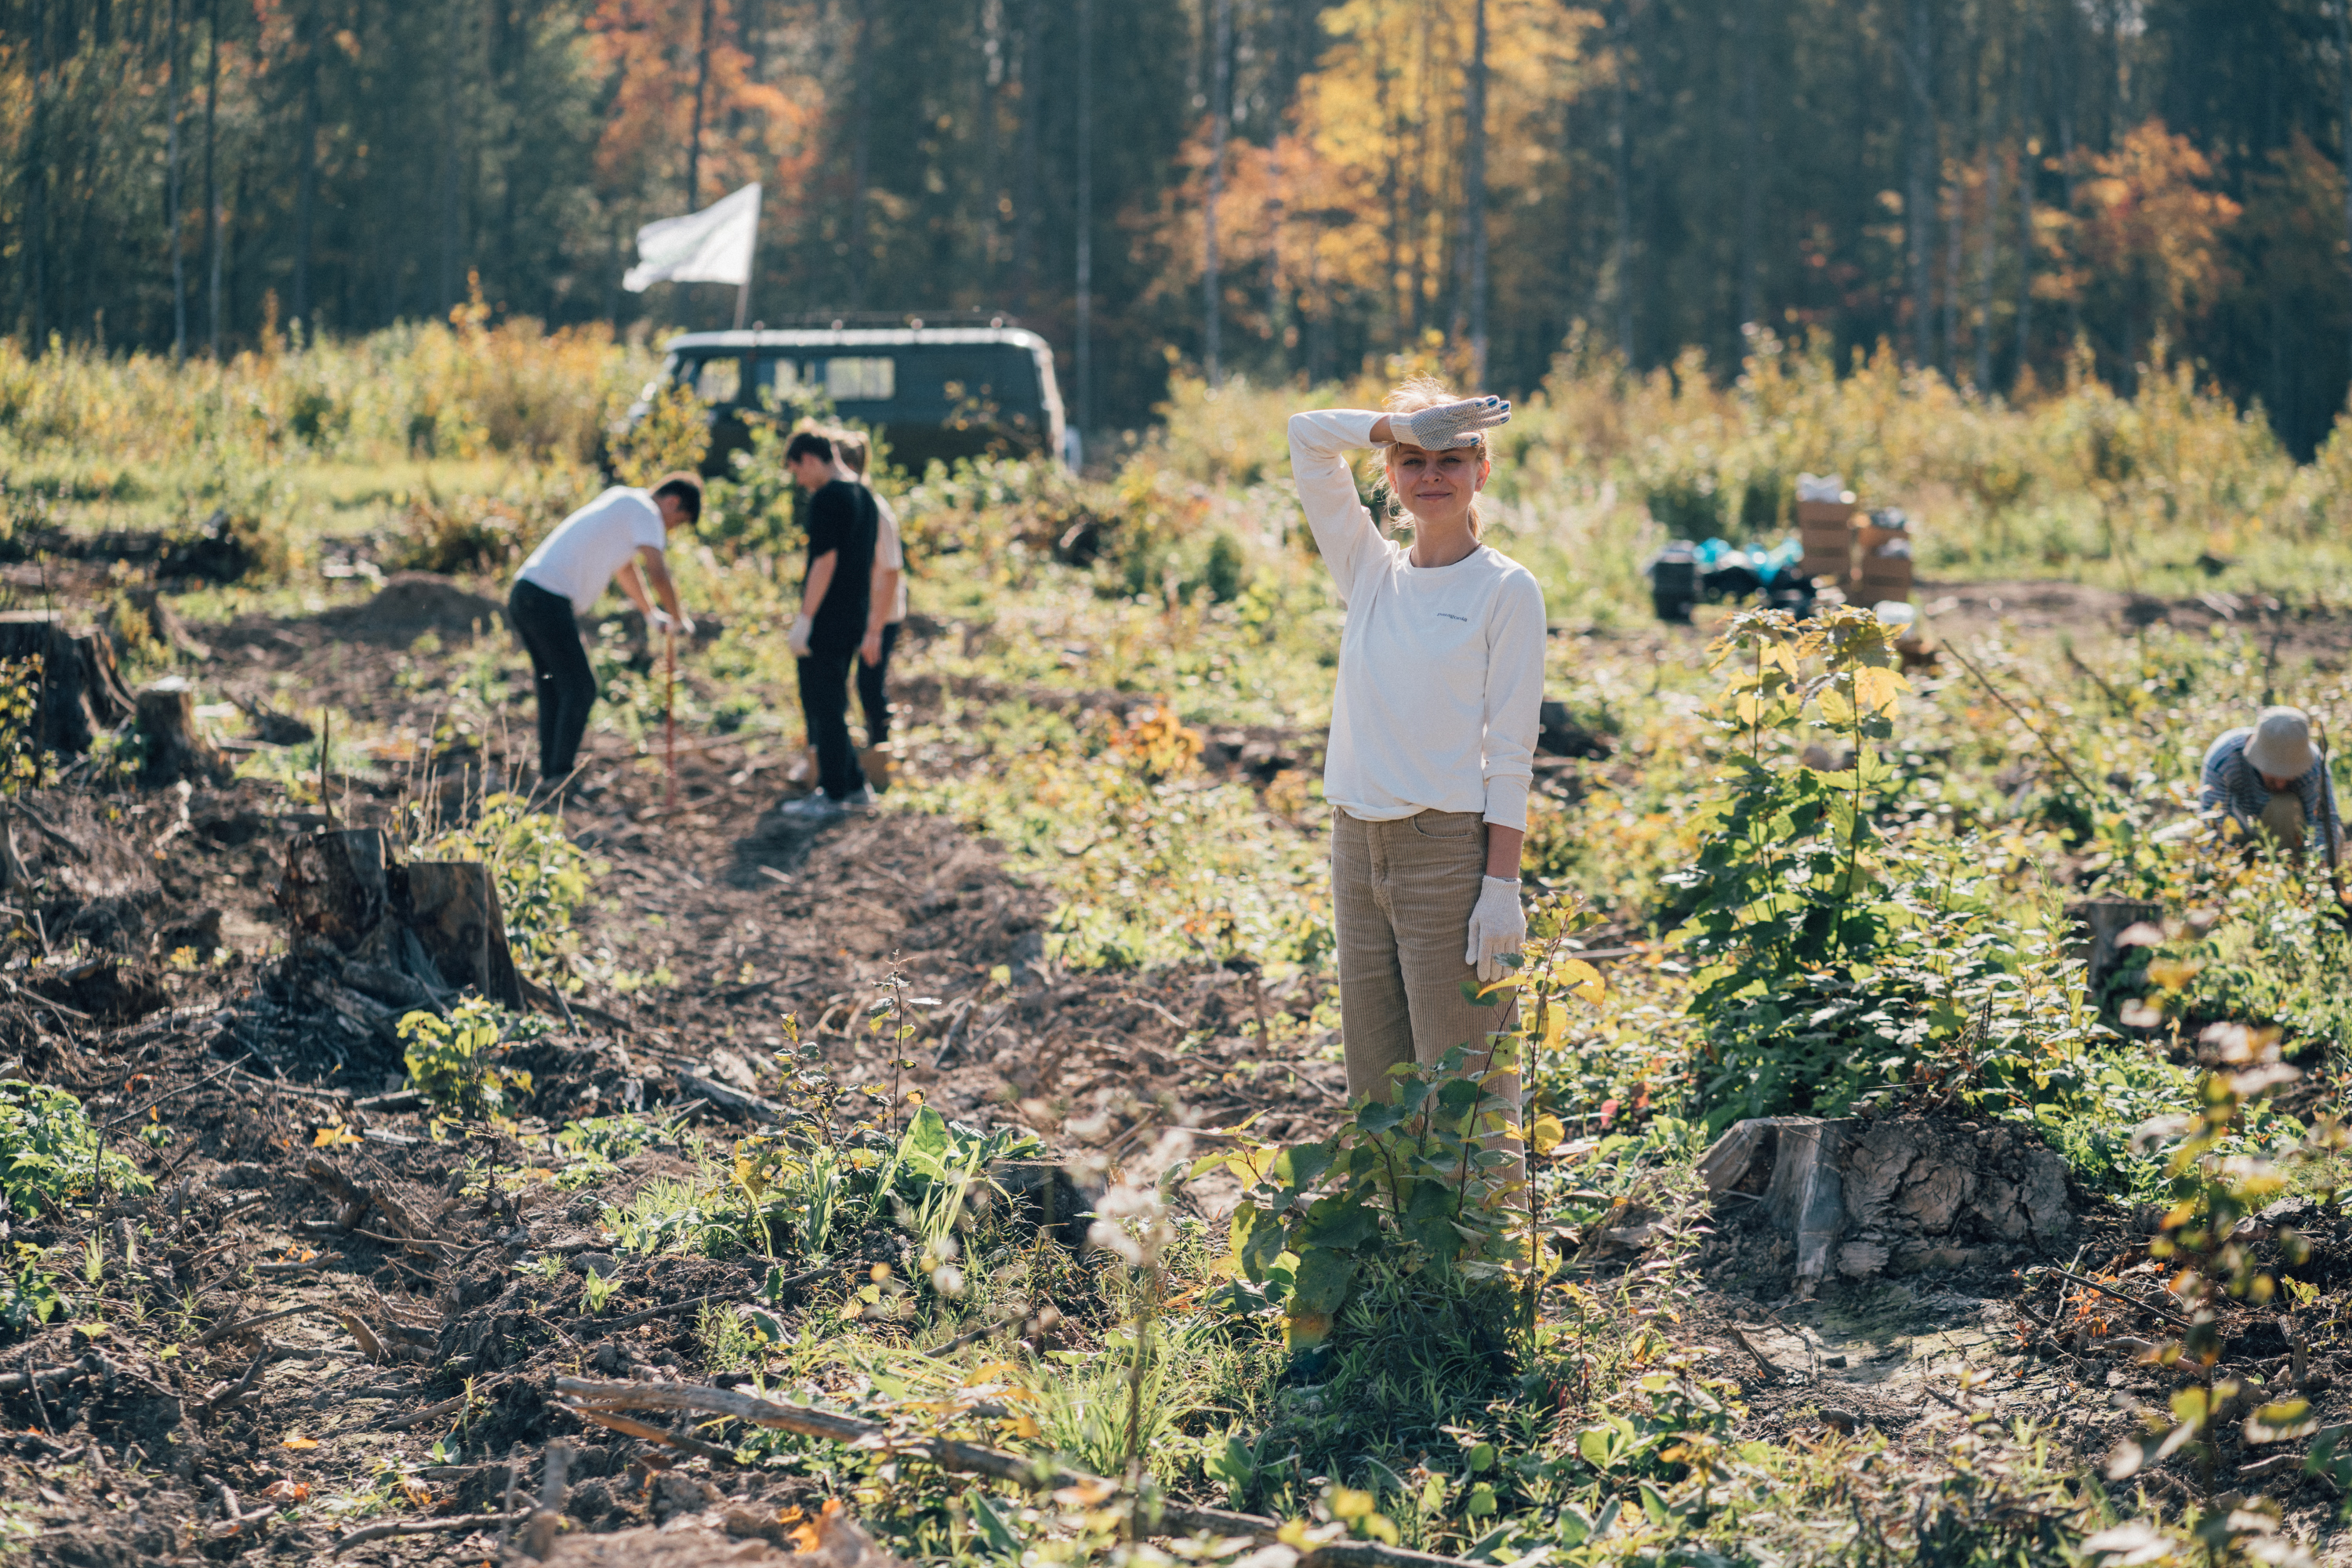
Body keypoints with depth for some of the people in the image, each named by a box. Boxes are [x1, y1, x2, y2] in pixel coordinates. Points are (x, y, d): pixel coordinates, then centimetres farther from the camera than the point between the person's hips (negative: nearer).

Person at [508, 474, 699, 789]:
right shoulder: (646, 513, -4)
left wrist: (650, 613, 46)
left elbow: (625, 567, 39)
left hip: (524, 590, 10)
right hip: (549, 600, -10)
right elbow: (658, 574, -11)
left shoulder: (622, 501, 25)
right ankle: (561, 774, -2)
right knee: (579, 689, -3)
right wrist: (679, 619, 4)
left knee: (552, 686, 16)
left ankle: (550, 772, 19)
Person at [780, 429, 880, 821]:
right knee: (831, 707, 17)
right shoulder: (864, 496, 13)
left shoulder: (827, 498, -15)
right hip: (853, 621, 9)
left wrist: (804, 619, -18)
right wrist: (866, 624, 23)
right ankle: (854, 787, 20)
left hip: (826, 623, -9)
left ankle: (835, 794, 2)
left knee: (824, 707, -2)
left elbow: (825, 561, -21)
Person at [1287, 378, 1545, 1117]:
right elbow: (1308, 435, 7)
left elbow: (1512, 751, -7)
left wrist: (1502, 886, -13)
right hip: (1359, 844, 5)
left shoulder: (1506, 590, -3)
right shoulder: (1370, 572, 10)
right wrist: (1403, 426, -8)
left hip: (1449, 848, -5)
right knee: (1377, 1095, 8)